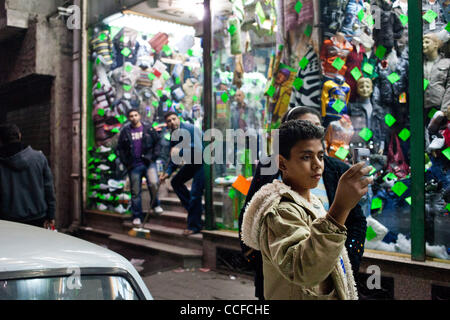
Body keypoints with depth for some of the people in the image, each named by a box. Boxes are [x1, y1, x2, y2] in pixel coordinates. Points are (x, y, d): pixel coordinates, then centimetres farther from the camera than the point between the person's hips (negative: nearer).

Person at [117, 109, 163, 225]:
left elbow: (157, 143, 8)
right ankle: (137, 217, 17)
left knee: (153, 183, -20)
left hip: (148, 163, -1)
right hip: (134, 166, 1)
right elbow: (120, 148, 11)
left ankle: (155, 204, 8)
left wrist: (154, 157, -3)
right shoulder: (125, 131, 7)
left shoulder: (148, 128, 5)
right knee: (135, 192, 5)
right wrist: (125, 162, 1)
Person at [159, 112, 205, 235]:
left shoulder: (190, 129, -19)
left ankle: (194, 226, 3)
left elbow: (198, 149, -30)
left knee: (195, 194, -9)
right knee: (176, 182, 13)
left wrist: (180, 151, -23)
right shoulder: (173, 135, 6)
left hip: (202, 162, -9)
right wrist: (168, 172, 3)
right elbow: (174, 156, 14)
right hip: (192, 163, 9)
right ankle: (193, 207, 23)